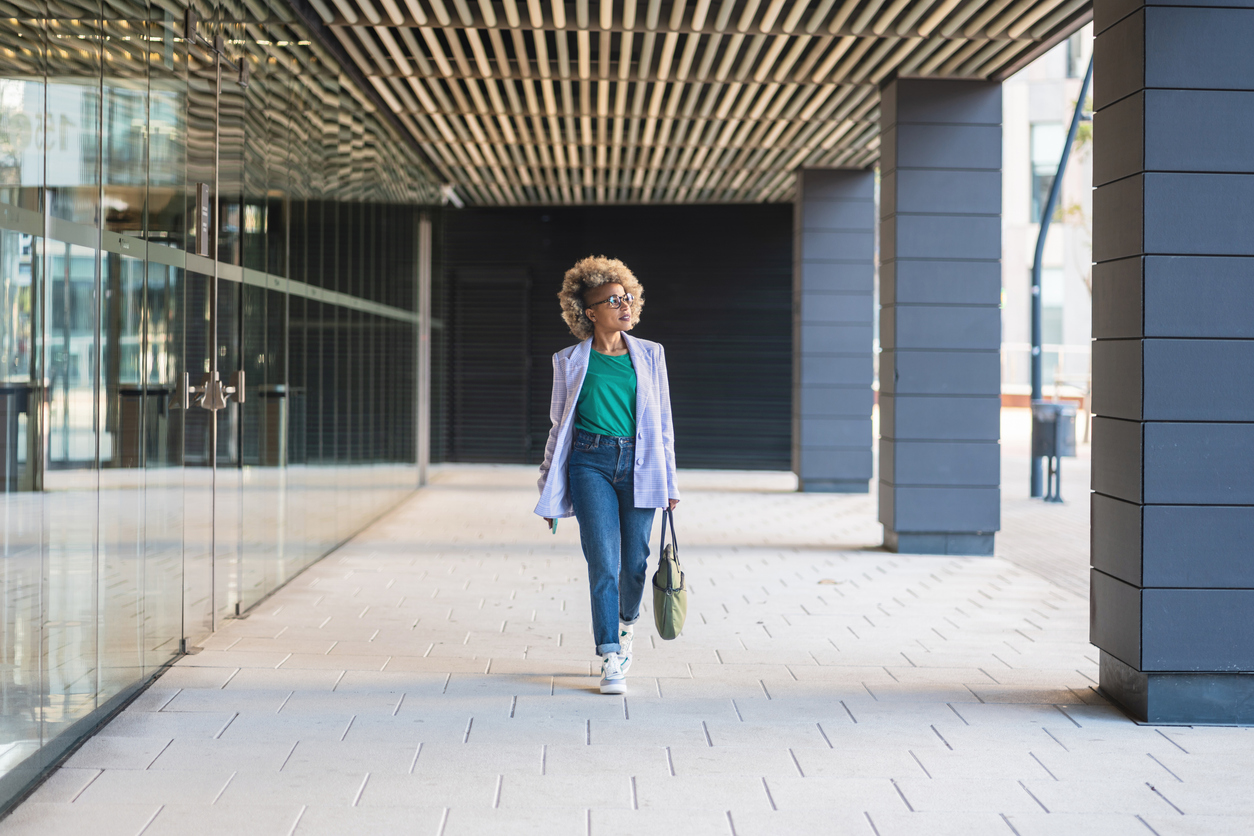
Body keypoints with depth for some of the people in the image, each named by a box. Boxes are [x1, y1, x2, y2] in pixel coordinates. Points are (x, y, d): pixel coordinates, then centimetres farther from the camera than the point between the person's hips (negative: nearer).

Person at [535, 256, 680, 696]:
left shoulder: (650, 355, 8)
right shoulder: (570, 361, 5)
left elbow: (663, 422, 11)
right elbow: (559, 425, 11)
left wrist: (669, 481, 8)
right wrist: (551, 490, 10)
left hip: (638, 464, 2)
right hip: (591, 464, -2)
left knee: (635, 562, 3)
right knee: (604, 563, -9)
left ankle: (625, 621, 36)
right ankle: (611, 661, -2)